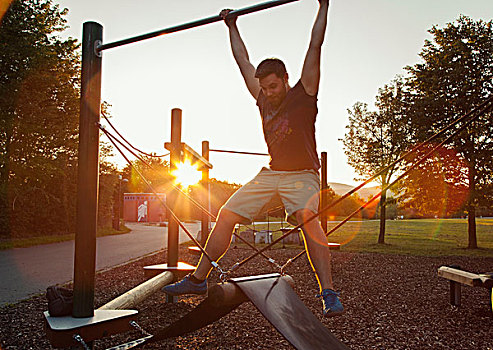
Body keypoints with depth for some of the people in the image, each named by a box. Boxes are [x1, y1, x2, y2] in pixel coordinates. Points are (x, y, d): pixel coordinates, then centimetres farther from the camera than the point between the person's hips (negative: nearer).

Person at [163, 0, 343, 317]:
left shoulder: (304, 93, -2)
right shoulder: (263, 99, 11)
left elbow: (316, 44, -4)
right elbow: (242, 60, 19)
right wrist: (232, 26, 26)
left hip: (302, 175, -5)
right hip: (271, 173, 5)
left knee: (308, 219, -32)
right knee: (227, 215, -2)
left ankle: (329, 293, -30)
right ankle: (198, 279, 8)